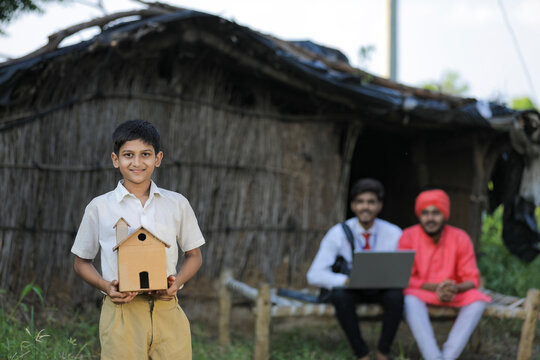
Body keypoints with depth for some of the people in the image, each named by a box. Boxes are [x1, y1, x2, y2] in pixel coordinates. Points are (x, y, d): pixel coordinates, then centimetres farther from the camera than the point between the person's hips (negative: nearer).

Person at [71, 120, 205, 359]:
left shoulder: (177, 204, 9)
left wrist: (177, 281, -4)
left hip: (168, 311, 1)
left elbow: (194, 255, 17)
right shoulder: (99, 207, 5)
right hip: (121, 311, -1)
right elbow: (81, 262, 12)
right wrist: (106, 286, -7)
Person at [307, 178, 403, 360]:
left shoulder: (394, 234, -7)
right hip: (351, 289, -1)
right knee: (341, 296, -35)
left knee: (396, 295, -33)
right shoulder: (338, 234, -11)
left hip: (381, 290, 1)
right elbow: (314, 275, -17)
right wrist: (347, 280, -34)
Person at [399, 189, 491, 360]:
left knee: (478, 300, -27)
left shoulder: (460, 238, -7)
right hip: (421, 292, -2)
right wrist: (435, 287, -27)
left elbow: (472, 279, -6)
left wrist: (456, 289, -29)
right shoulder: (409, 236, -10)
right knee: (409, 299, -35)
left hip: (454, 294, 2)